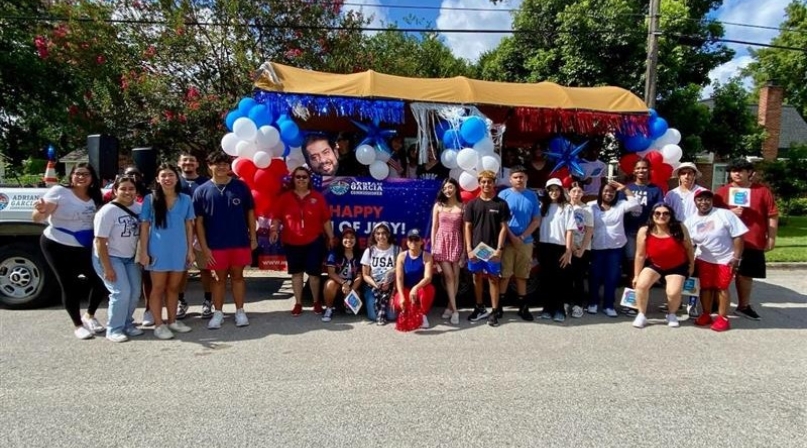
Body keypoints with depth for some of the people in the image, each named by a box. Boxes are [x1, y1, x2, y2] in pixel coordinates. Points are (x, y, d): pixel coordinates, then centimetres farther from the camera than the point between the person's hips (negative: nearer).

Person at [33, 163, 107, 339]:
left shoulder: (95, 197, 3)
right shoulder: (59, 191, -12)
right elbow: (36, 218, -16)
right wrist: (41, 211, -39)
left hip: (85, 249, 5)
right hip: (57, 247, -5)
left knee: (101, 280, 2)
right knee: (69, 286, 1)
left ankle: (89, 315, 27)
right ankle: (78, 325, 18)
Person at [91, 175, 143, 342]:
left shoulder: (138, 208, -3)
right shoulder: (108, 211, -19)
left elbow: (142, 232, 7)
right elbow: (100, 242, -18)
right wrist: (107, 268, -20)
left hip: (130, 258, 6)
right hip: (109, 257, -6)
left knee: (135, 292, 6)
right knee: (122, 292, -13)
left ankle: (127, 324, 25)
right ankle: (114, 329, 3)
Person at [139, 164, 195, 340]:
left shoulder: (185, 200, 4)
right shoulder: (150, 199, -2)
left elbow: (189, 226, 7)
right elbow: (144, 227, -1)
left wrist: (190, 250, 4)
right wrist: (144, 251, -6)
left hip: (180, 251, 3)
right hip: (158, 251, -2)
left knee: (173, 287, 13)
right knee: (158, 288, 5)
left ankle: (172, 321, 25)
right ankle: (158, 324, 12)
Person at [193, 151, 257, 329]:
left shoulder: (241, 187, 0)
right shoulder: (201, 191, -2)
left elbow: (250, 213, 5)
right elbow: (198, 221, -2)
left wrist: (253, 237, 2)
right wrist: (204, 247, -6)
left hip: (240, 242, 1)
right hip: (215, 245, 0)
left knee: (237, 276, 12)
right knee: (218, 278, 11)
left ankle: (240, 311, 22)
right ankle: (218, 313, 23)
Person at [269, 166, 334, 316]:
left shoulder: (317, 197, 2)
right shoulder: (285, 197, 2)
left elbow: (326, 219, 4)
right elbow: (276, 216, 0)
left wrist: (331, 237, 3)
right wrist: (274, 230, -17)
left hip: (314, 241, -1)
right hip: (292, 242, 1)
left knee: (314, 272, 3)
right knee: (296, 273, 10)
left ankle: (317, 302, 20)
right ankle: (298, 303, 20)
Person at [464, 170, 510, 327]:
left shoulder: (501, 204, 0)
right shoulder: (472, 204, 4)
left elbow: (503, 228, -1)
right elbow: (467, 227, 3)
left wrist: (499, 249, -10)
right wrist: (469, 249, -5)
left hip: (493, 249, -2)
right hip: (475, 248, 2)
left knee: (493, 279, 4)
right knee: (477, 277, 11)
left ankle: (495, 312, 12)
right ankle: (480, 308, 25)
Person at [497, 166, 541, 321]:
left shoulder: (532, 196, 5)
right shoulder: (504, 194, -2)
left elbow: (536, 220, 3)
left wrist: (522, 237, -7)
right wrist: (512, 237, -11)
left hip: (526, 242, 2)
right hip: (507, 241, -2)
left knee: (522, 275, 10)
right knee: (504, 275, 1)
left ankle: (523, 307, 19)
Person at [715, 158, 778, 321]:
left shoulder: (762, 190, 3)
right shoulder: (722, 191, 2)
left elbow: (772, 215, 5)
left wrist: (771, 238, 1)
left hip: (753, 242, 2)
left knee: (746, 274, 12)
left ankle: (744, 306, 25)